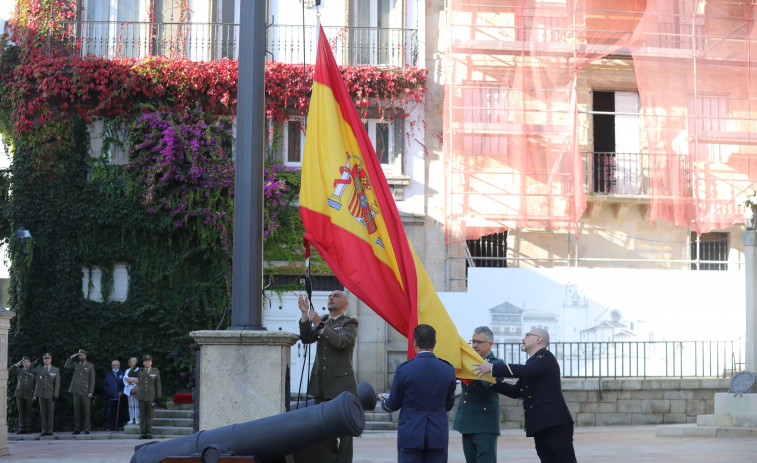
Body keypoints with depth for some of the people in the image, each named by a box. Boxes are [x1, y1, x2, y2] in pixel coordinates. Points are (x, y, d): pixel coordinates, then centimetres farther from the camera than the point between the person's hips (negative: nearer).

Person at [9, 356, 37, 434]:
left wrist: (35, 394, -1)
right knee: (21, 412, 1)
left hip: (29, 394, -1)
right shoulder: (19, 370, 13)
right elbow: (8, 372, 7)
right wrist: (16, 365, 4)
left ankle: (28, 429, 2)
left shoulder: (33, 371, 9)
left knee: (28, 412, -2)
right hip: (19, 394, 1)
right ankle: (22, 429, 3)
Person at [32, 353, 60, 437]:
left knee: (50, 413, 0)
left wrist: (55, 395, -11)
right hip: (42, 394, 2)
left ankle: (50, 431, 4)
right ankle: (44, 431, 4)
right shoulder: (39, 369, 8)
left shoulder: (56, 370, 3)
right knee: (43, 413, 1)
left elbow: (57, 384, -1)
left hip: (51, 394, -2)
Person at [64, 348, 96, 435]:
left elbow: (92, 380, 2)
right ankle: (77, 429, 7)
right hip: (76, 391, 3)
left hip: (85, 392, -3)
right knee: (77, 411, 4)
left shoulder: (90, 366, 5)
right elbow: (66, 366, 5)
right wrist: (71, 358, -1)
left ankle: (86, 429, 1)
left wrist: (91, 392, -6)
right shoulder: (76, 364, 14)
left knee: (86, 411, -3)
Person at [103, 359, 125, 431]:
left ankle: (119, 426, 4)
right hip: (111, 398, 2)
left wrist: (122, 392, -12)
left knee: (119, 413, -1)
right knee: (111, 413, -2)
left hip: (119, 398, -2)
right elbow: (104, 385, 18)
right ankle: (111, 427, 2)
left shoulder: (122, 374, 6)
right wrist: (108, 392, 3)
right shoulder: (108, 375, 15)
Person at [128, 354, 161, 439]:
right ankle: (142, 433, 5)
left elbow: (158, 384, 2)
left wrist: (158, 397, -5)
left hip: (151, 397, -1)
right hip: (141, 396, 1)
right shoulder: (140, 371, 7)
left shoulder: (156, 371, 3)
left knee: (150, 415, 1)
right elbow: (130, 375, 5)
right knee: (142, 415, 2)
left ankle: (149, 433, 5)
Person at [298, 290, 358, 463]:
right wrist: (305, 314, -7)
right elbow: (306, 339, 3)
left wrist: (320, 325, -22)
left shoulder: (349, 323, 0)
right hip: (321, 384, 5)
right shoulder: (322, 321, 18)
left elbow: (341, 342, -18)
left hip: (341, 383, -5)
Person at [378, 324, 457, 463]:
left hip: (410, 437, -2)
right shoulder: (448, 370, -1)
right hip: (438, 437, 2)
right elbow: (449, 405, 11)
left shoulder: (404, 369, -9)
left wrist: (384, 401, 25)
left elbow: (393, 405, 1)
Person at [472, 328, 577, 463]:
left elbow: (526, 370, -22)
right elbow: (516, 392, 24)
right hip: (540, 429, 9)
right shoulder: (532, 363, 24)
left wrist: (492, 368, -21)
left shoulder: (546, 357, -4)